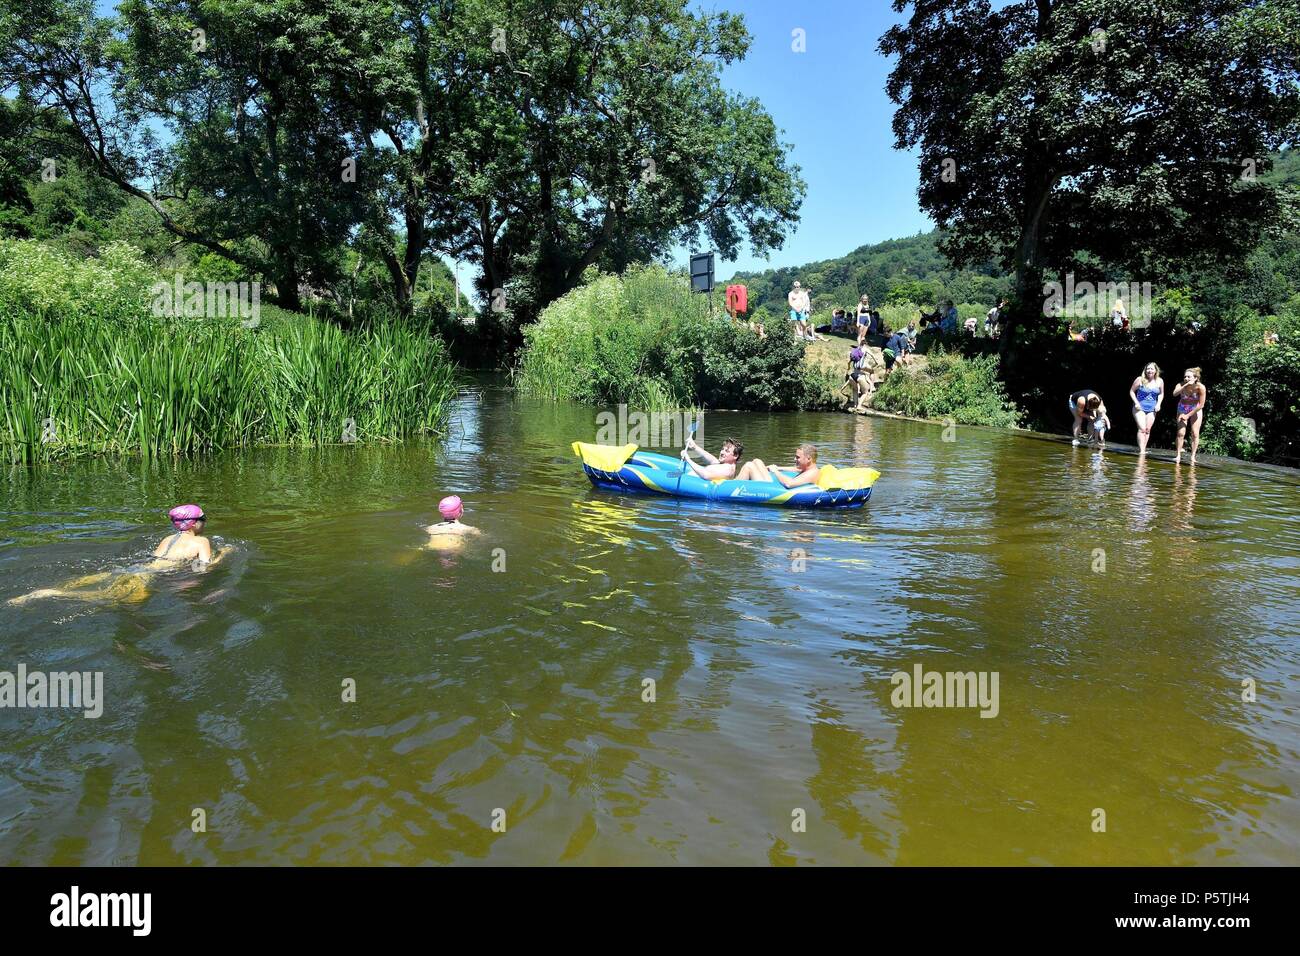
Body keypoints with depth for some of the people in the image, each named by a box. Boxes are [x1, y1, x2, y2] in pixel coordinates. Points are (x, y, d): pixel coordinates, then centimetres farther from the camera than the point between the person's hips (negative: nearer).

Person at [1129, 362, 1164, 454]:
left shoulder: (1160, 381, 2)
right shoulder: (1140, 380, -8)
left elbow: (1161, 394, 14)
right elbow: (1132, 391, 0)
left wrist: (1158, 404, -1)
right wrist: (1136, 402, -12)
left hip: (1152, 409, 4)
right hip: (1140, 408, -4)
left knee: (1148, 429, 2)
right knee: (1142, 428, -15)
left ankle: (1143, 449, 9)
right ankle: (1141, 450, -16)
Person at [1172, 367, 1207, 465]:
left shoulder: (1200, 387, -26)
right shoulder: (1181, 385, -24)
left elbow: (1201, 405, -22)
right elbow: (1175, 394, -46)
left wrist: (1188, 415, -20)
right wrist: (1186, 385, -49)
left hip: (1196, 410, -1)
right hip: (1182, 410, 1)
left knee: (1195, 434, -4)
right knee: (1181, 433, -6)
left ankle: (1193, 456, 4)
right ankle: (1178, 455, 0)